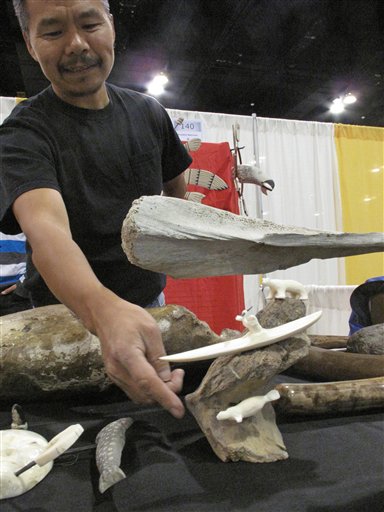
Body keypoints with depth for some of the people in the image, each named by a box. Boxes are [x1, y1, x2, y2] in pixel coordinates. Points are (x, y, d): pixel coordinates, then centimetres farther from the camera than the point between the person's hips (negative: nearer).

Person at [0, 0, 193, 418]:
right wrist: (105, 312, -55)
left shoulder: (148, 113, -2)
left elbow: (175, 188, 14)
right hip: (71, 316, -4)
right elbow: (45, 227, -37)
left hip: (148, 304, 5)